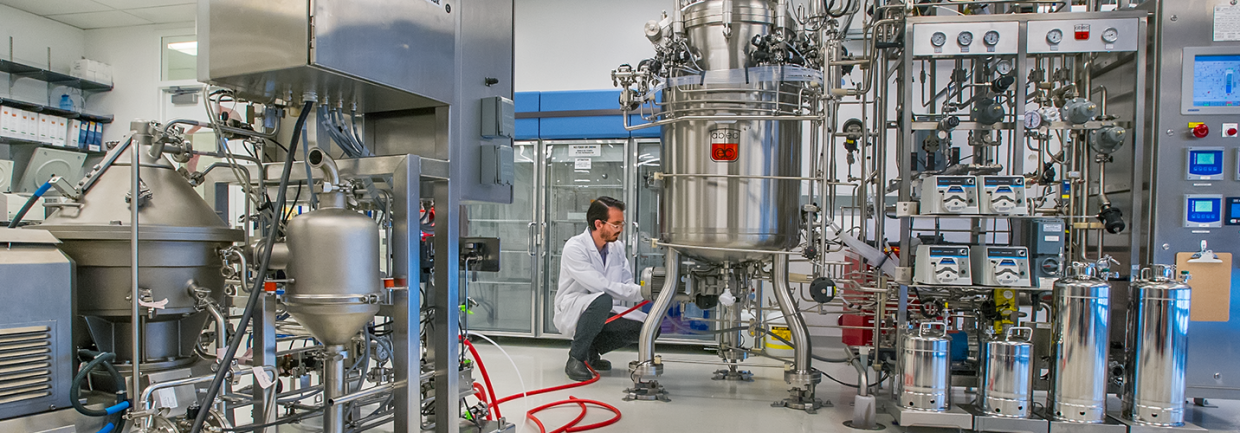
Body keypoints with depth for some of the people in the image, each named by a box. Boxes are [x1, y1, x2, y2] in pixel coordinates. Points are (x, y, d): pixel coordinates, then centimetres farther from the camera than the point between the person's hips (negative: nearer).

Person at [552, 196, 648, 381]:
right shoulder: (575, 248, -18)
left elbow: (627, 284, 3)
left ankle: (593, 349, 8)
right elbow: (601, 285, -27)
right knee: (602, 300, -39)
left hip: (604, 313, 7)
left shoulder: (617, 247, 5)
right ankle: (575, 358, -19)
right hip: (570, 313, -7)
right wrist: (640, 292, -29)